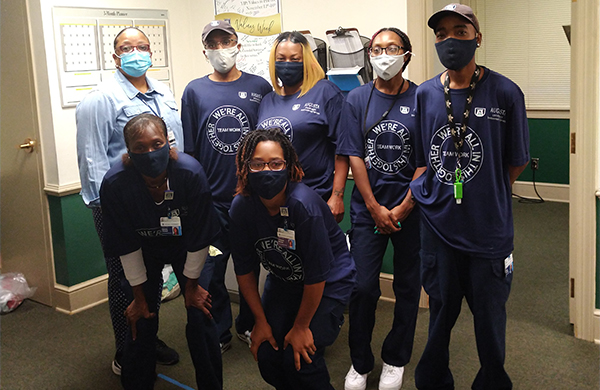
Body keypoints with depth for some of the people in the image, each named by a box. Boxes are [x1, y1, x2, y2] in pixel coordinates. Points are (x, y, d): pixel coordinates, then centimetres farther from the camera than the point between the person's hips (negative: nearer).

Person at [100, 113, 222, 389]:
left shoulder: (191, 173, -32)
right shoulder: (114, 184, -29)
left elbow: (198, 239, -19)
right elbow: (127, 246, -16)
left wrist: (191, 286, -10)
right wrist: (139, 295, -8)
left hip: (184, 248, 0)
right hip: (145, 251, 1)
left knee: (200, 317, -5)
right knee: (142, 321, -4)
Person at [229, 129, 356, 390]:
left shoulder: (304, 204, -32)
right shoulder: (241, 207, -17)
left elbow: (316, 274, -25)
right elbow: (244, 269, -4)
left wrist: (301, 327, -15)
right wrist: (261, 321, 0)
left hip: (328, 282, -4)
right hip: (283, 281, 5)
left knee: (299, 358, -15)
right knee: (266, 356, -4)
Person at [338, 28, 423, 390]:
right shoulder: (357, 99, 2)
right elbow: (355, 157, -1)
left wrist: (401, 210, -8)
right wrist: (376, 209, -6)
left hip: (410, 208, 0)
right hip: (368, 208, 0)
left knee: (408, 286, 10)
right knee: (363, 287, 0)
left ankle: (396, 360, 29)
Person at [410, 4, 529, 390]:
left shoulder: (505, 93, -7)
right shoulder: (425, 94, 2)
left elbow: (515, 163, 2)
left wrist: (487, 198, 5)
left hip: (489, 228, -2)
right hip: (438, 226, 2)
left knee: (490, 314, 12)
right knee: (441, 310, 15)